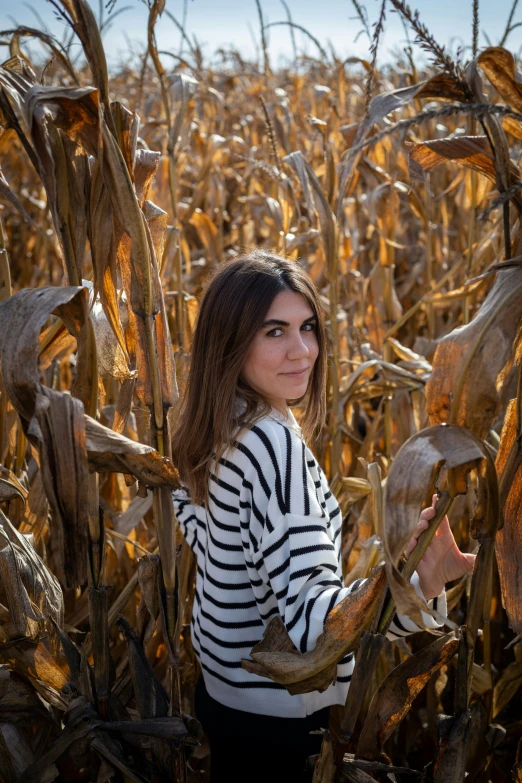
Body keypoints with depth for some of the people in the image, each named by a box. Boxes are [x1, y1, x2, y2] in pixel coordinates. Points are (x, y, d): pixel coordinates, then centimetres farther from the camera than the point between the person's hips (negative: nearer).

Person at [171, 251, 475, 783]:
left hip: (221, 683, 8)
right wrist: (416, 586, -52)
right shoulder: (275, 444, -30)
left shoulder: (218, 425, -3)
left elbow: (191, 511, 16)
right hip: (277, 715, -8)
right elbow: (311, 616, -38)